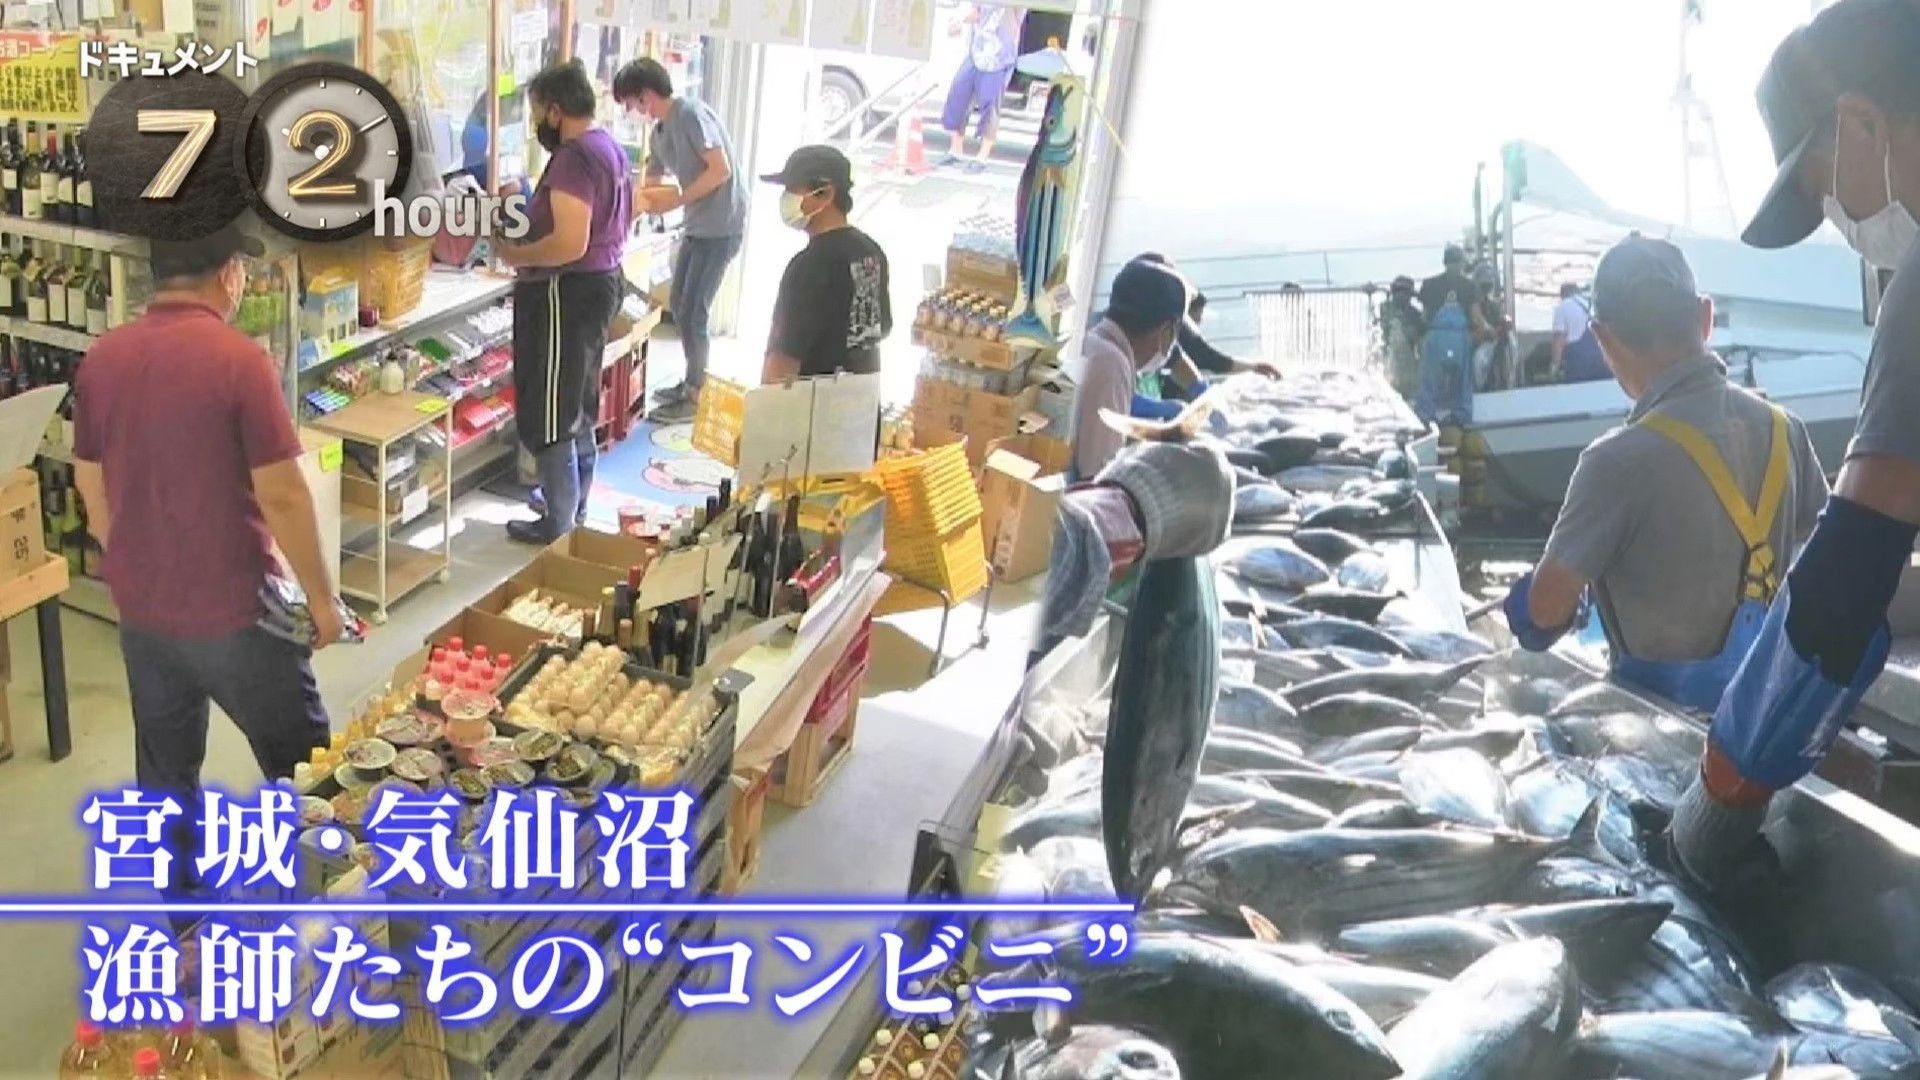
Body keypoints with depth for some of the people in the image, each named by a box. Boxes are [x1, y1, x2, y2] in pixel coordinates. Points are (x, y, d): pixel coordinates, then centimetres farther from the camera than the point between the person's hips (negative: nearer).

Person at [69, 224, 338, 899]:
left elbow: (92, 490, 10)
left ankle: (181, 894, 35)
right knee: (301, 759, 11)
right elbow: (282, 497, -19)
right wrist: (321, 596, -9)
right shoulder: (240, 361, -18)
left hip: (141, 607, 6)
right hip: (232, 609, -6)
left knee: (165, 760, 20)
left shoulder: (101, 360, 1)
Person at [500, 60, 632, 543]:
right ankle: (574, 502, 32)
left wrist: (513, 254, -14)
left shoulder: (573, 158, -22)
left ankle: (559, 524, 7)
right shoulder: (607, 147, 10)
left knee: (549, 412, -1)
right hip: (600, 281, 11)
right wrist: (528, 218, 16)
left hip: (567, 293, -11)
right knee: (577, 403, 20)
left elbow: (569, 244, -29)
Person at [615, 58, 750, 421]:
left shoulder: (692, 114, -15)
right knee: (678, 305, 14)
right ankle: (692, 382, 28)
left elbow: (721, 170, -21)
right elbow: (648, 190, 20)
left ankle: (698, 396, 8)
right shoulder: (659, 133, 12)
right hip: (698, 226, 9)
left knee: (693, 312, -4)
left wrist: (676, 201, -18)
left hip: (721, 227, -9)